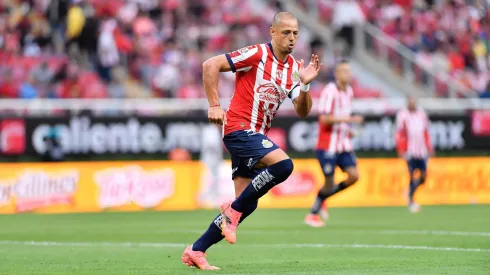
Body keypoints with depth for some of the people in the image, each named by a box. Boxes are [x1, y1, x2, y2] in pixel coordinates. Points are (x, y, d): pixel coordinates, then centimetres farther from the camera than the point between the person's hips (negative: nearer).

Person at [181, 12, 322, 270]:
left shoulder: (294, 67, 11)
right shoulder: (257, 54, -10)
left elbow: (302, 111, 7)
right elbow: (210, 65, -12)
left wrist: (305, 84, -11)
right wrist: (214, 105, -15)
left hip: (255, 135, 8)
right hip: (240, 129, -8)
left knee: (247, 204, 4)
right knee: (283, 164, -28)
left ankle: (195, 251, 12)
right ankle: (233, 209, -11)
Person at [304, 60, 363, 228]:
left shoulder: (349, 91, 11)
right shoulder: (330, 92, -15)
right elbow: (324, 118, -22)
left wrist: (349, 130, 9)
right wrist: (349, 119, -26)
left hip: (344, 144, 7)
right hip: (328, 145, -7)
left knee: (353, 176, -6)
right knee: (329, 182, -4)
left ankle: (323, 199, 15)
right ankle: (313, 214, 16)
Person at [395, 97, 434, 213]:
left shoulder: (422, 114, 14)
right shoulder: (402, 115, 0)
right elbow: (399, 134, -1)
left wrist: (429, 148, 17)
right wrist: (401, 150, -9)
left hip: (422, 151, 5)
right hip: (410, 151, -5)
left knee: (423, 177, 2)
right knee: (413, 176, -8)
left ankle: (410, 191, 26)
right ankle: (411, 201, 1)